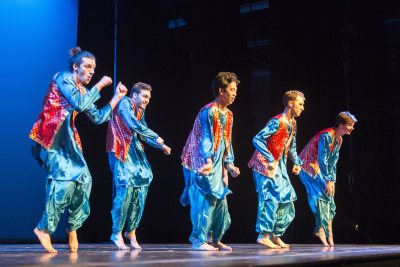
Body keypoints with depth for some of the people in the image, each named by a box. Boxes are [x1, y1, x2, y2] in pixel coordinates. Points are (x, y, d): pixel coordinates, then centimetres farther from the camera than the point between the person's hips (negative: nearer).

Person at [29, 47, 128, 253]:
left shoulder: (83, 90, 18)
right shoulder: (63, 77, -3)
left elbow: (99, 118, 17)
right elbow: (79, 104, -17)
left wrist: (118, 96, 18)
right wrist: (100, 85, -8)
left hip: (67, 138, 8)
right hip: (51, 136, -8)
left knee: (83, 179, -6)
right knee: (64, 178, -22)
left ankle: (73, 227, 5)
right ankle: (45, 228, -14)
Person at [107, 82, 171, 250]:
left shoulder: (140, 111, 16)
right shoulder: (124, 103, -8)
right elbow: (134, 125, -20)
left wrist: (161, 145, 8)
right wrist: (157, 137, -16)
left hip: (134, 152, 8)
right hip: (121, 152, -8)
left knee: (140, 189, 2)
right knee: (125, 189, -15)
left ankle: (131, 230, 14)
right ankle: (117, 233, -3)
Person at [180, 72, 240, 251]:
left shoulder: (228, 115, 12)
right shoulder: (208, 111, -14)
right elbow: (205, 139, -20)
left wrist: (229, 164, 10)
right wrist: (208, 161, -31)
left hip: (218, 166, 9)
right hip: (203, 164, -9)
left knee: (220, 201, 10)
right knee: (205, 200, -10)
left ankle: (215, 240, 20)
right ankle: (198, 241, -2)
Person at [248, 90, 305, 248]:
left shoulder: (292, 123, 11)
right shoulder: (277, 121, -18)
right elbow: (257, 139, -26)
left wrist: (297, 162, 10)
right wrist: (270, 160, -29)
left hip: (279, 166, 10)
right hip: (266, 165, -10)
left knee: (286, 198, 10)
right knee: (271, 198, -12)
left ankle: (275, 235, 19)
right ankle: (263, 236, -6)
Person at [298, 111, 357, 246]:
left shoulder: (339, 139, 6)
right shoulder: (326, 136, -23)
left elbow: (333, 162, 10)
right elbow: (322, 160, -25)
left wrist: (332, 180, 5)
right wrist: (328, 181, -23)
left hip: (318, 170, 10)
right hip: (308, 167, -10)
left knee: (328, 198, 6)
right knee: (321, 196, -15)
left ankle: (322, 230, 9)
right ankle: (321, 229, -14)